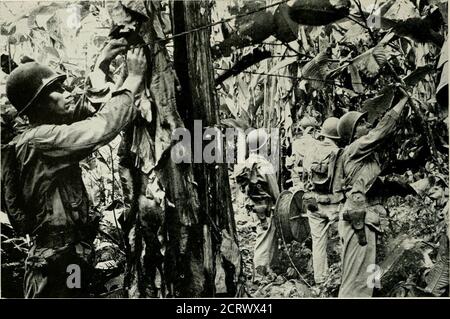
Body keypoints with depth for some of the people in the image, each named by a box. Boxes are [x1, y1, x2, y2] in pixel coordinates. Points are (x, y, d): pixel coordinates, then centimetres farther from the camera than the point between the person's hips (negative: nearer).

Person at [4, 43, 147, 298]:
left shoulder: (46, 136, 12)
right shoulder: (40, 140, -17)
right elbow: (104, 126, -24)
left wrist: (103, 63, 21)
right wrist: (134, 78, -13)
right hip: (58, 263, -10)